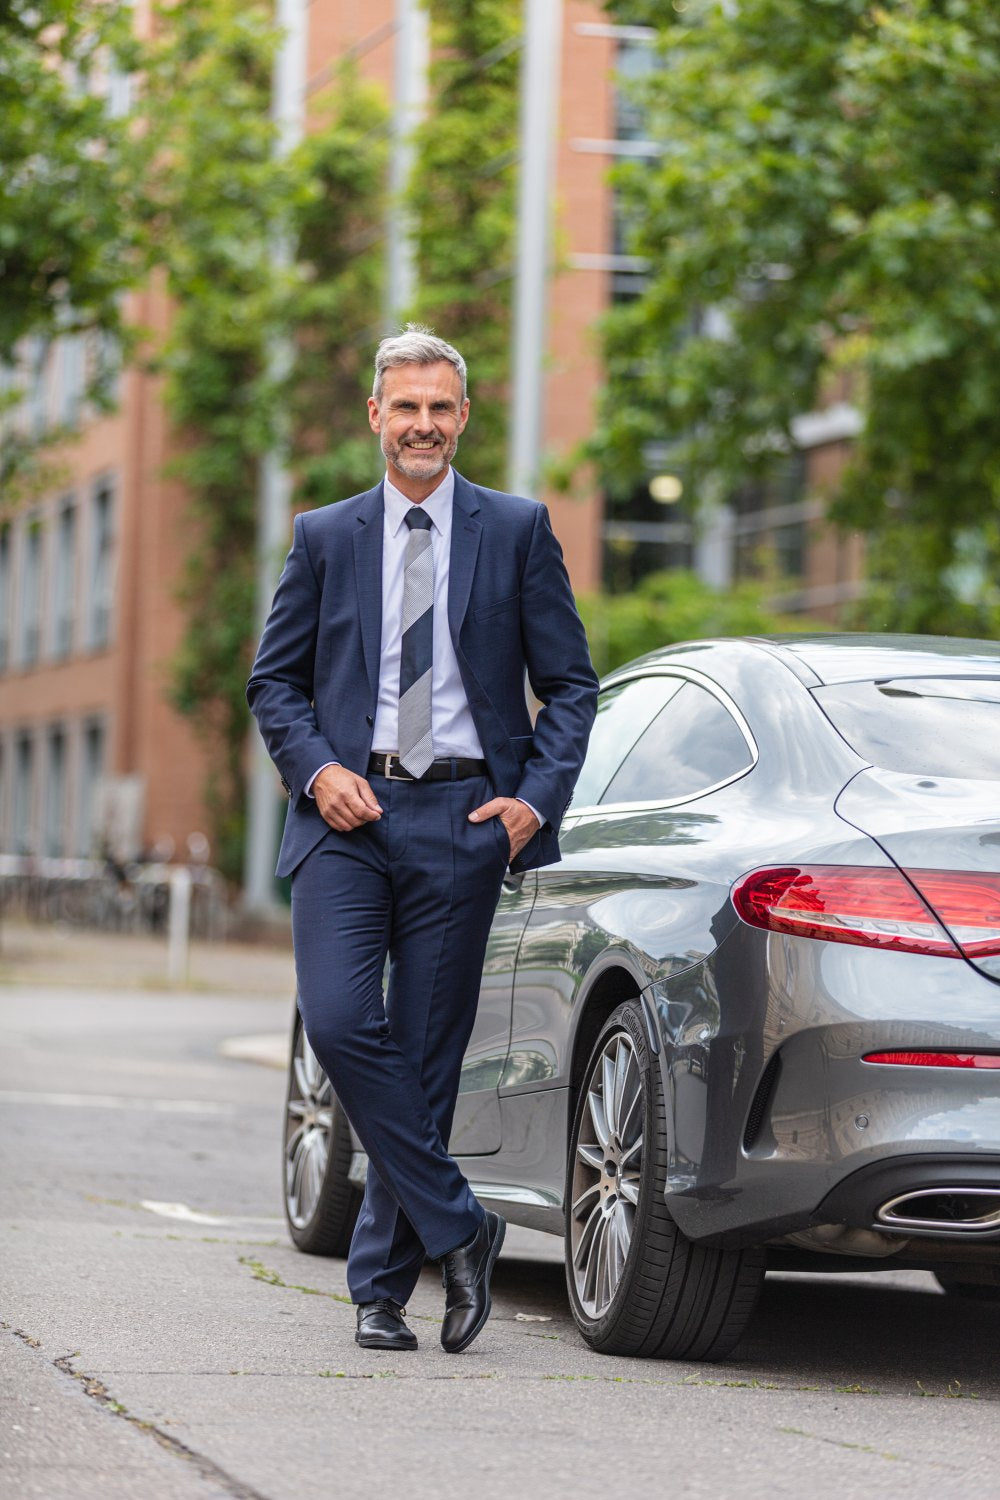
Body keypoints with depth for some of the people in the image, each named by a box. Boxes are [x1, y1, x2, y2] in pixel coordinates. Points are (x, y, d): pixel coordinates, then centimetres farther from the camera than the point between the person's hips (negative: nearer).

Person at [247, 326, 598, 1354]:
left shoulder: (516, 530, 7)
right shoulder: (325, 537, 11)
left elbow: (570, 684, 8)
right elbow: (274, 679, 13)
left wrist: (538, 797, -6)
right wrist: (316, 769, -5)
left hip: (462, 817, -1)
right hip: (350, 813, 1)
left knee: (425, 1054, 1)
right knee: (338, 1021, -18)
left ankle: (381, 1286, 11)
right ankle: (456, 1227, -6)